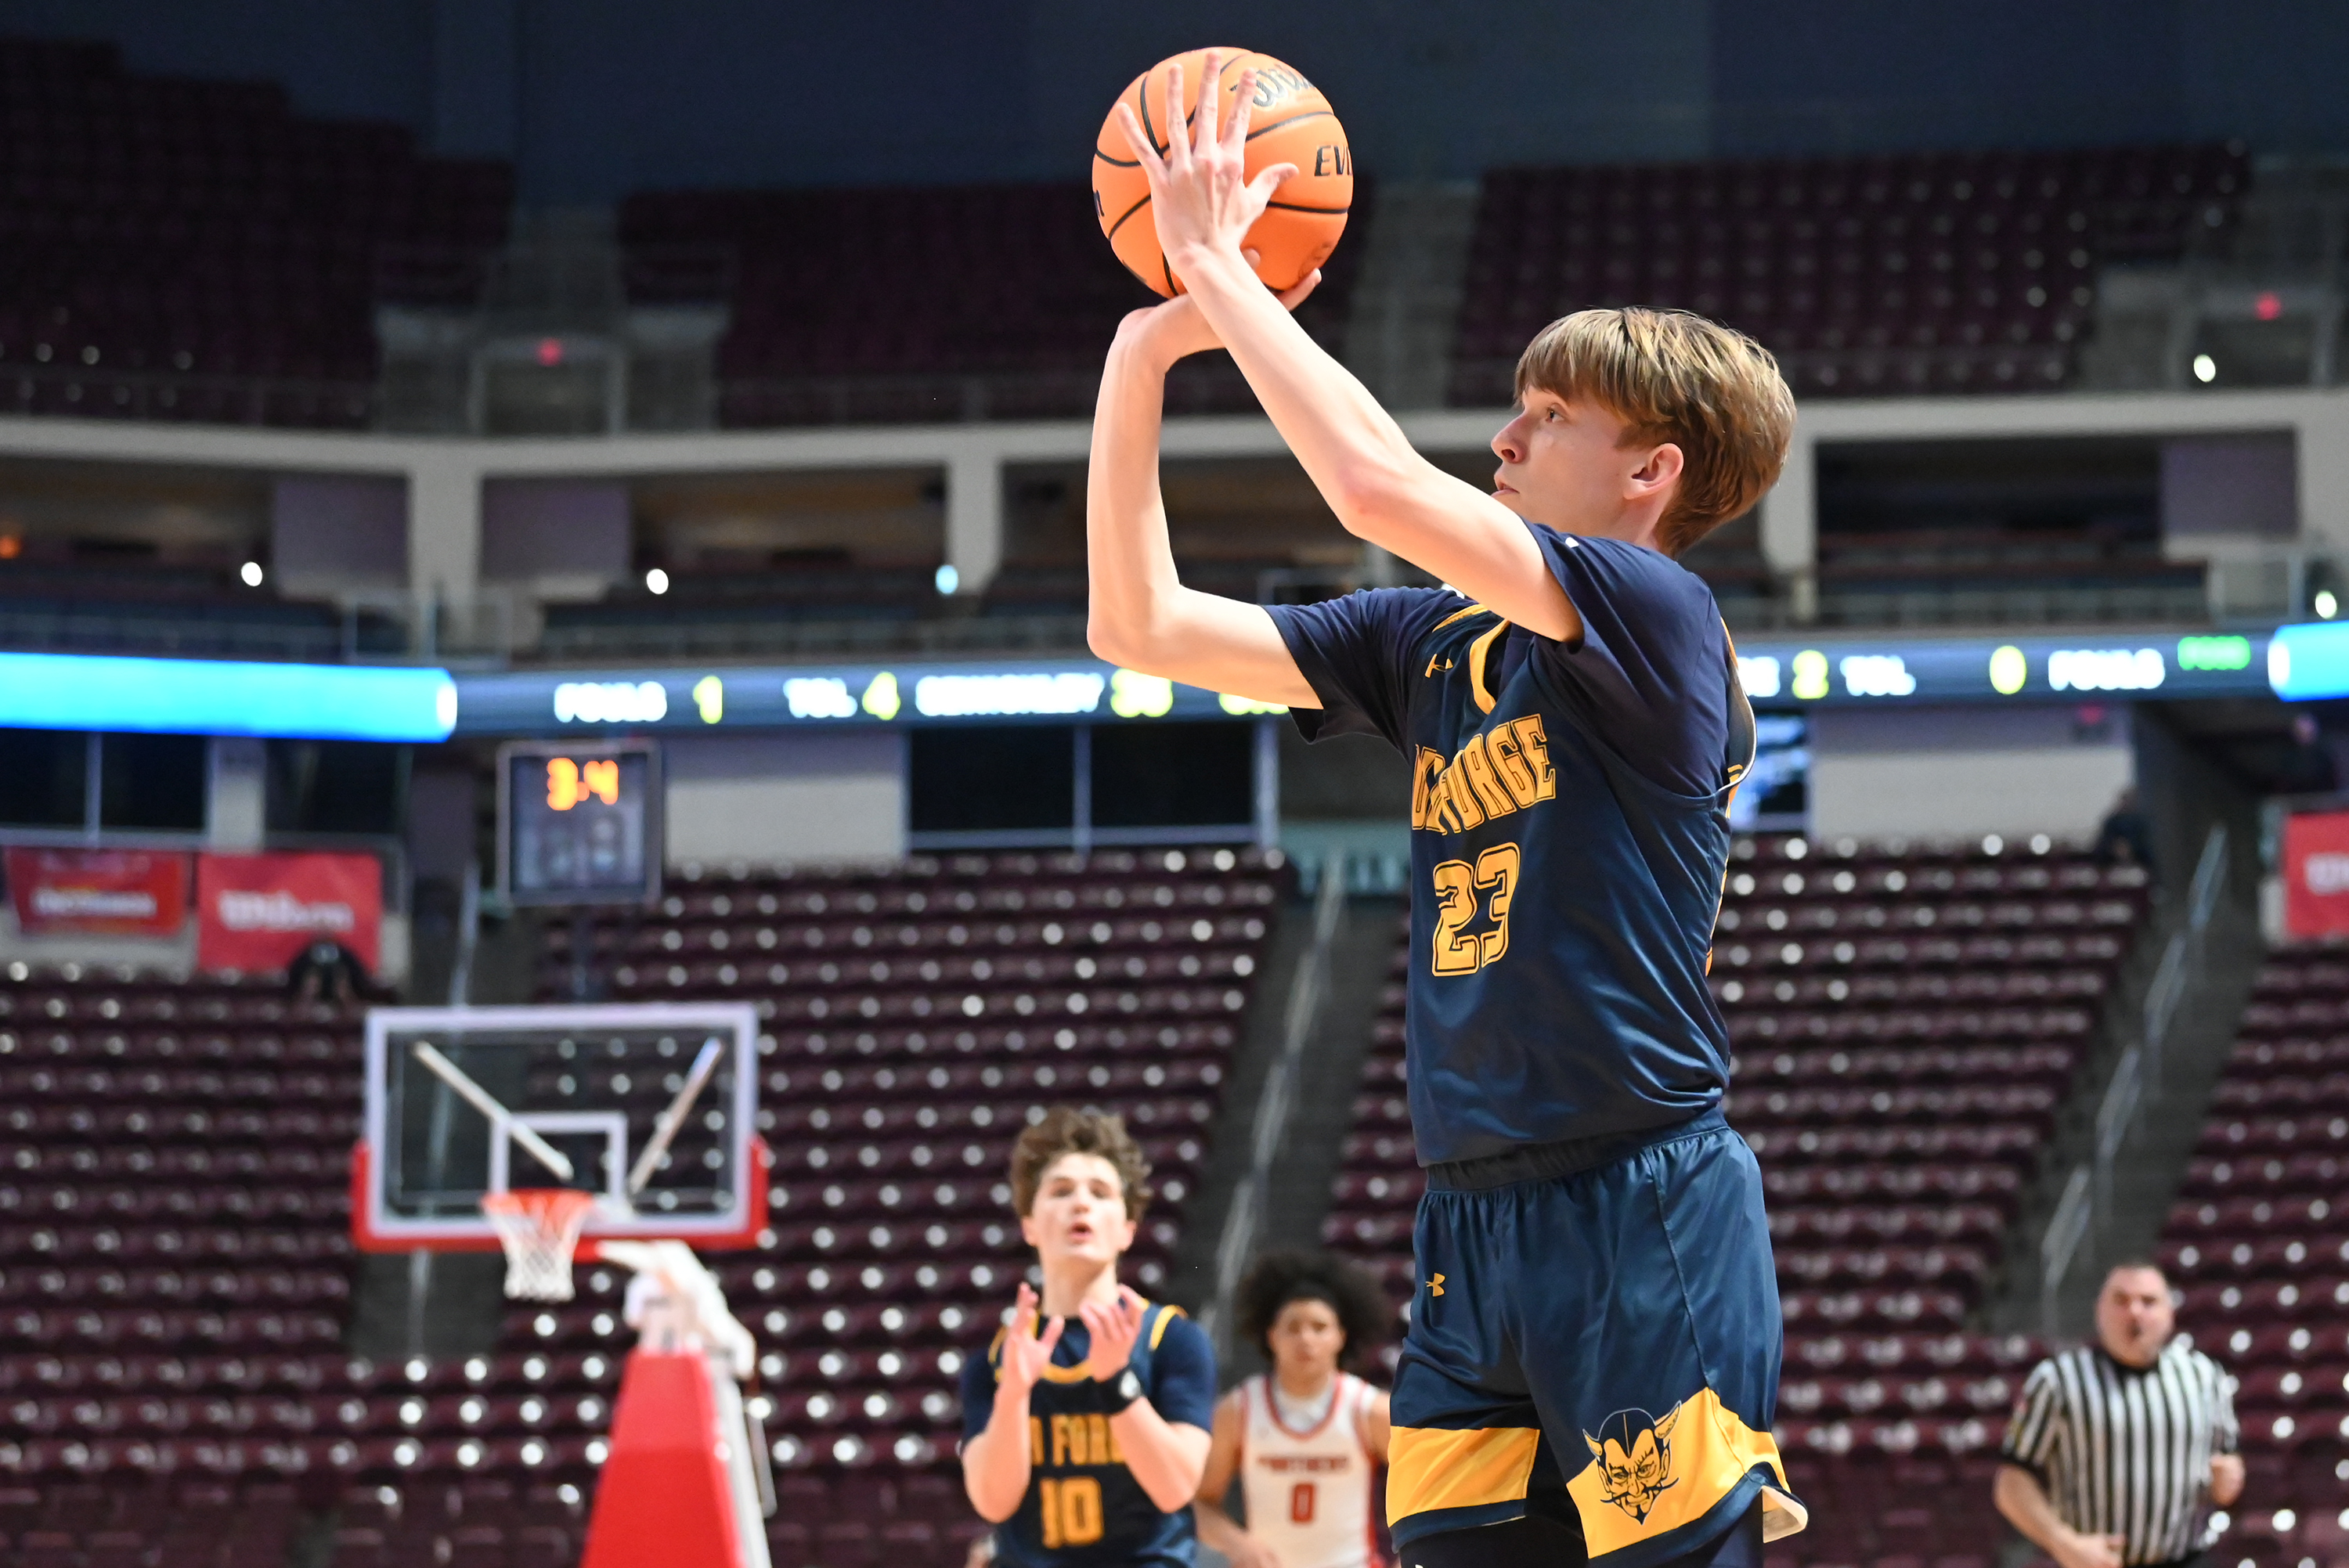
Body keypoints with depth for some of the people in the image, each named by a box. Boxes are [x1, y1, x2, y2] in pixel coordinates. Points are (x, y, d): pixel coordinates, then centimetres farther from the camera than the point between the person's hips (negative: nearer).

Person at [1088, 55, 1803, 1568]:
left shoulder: (1655, 614, -8)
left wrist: (1221, 271, -10)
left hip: (1642, 1216, -7)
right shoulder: (1434, 641, 15)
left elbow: (1379, 483, -20)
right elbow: (1141, 626, 13)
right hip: (1472, 1218, 7)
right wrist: (1143, 361, 6)